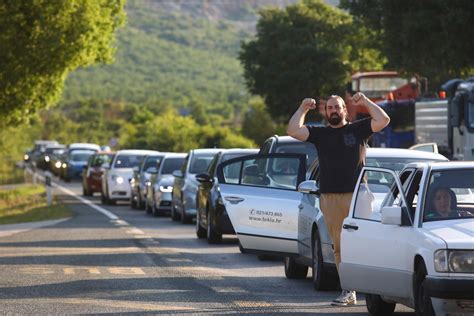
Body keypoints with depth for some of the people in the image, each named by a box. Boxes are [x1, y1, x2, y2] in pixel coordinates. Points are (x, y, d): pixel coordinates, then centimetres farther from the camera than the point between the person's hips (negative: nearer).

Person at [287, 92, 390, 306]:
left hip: (356, 195, -2)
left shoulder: (358, 129, 9)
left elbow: (383, 120, -2)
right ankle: (348, 291, 4)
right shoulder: (319, 134, 13)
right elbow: (293, 130, 2)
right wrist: (303, 109, 6)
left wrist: (365, 102, 0)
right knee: (340, 247, 2)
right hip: (330, 198, 2)